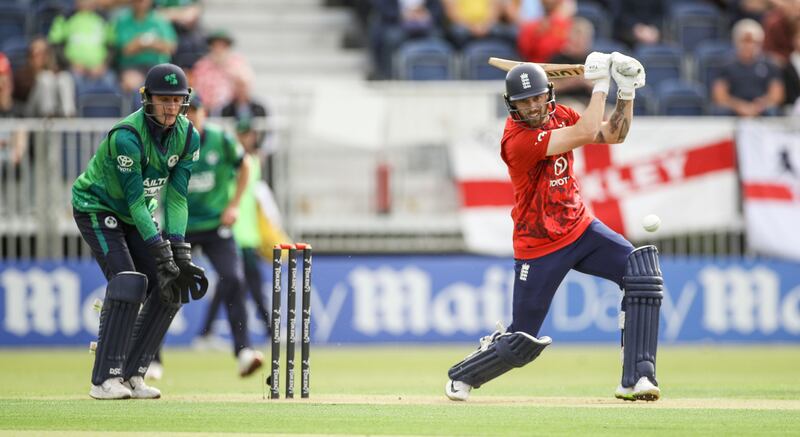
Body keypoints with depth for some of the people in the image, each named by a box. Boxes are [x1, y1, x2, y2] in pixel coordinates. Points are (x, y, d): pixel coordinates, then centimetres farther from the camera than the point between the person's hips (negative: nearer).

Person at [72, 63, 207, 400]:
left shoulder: (188, 137, -11)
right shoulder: (127, 136, -31)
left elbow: (176, 197, -10)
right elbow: (135, 200, -31)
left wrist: (178, 251, -21)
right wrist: (161, 252, -34)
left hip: (135, 215, 7)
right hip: (96, 206, -7)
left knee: (172, 289, -5)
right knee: (128, 281, -24)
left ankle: (132, 374, 3)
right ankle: (105, 379, -22)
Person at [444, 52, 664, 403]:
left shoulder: (557, 116, 0)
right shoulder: (517, 140, -26)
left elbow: (614, 134, 6)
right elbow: (586, 133, -31)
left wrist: (627, 92, -8)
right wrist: (599, 83, -24)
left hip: (580, 229, 7)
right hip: (539, 248, -7)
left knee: (642, 272, -17)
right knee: (523, 343, -1)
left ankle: (636, 379, -17)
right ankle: (462, 376, 32)